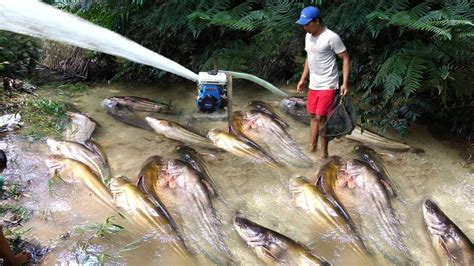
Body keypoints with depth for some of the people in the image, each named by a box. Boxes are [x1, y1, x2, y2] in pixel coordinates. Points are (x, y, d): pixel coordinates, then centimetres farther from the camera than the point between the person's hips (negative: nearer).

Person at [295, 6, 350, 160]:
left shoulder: (331, 37, -17)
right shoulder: (308, 36, 7)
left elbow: (345, 58, -13)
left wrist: (345, 83, -18)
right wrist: (303, 79, 18)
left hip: (328, 86, -7)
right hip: (313, 85, 7)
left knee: (321, 118, -7)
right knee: (313, 117, 14)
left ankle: (324, 153, 7)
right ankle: (311, 148, 26)